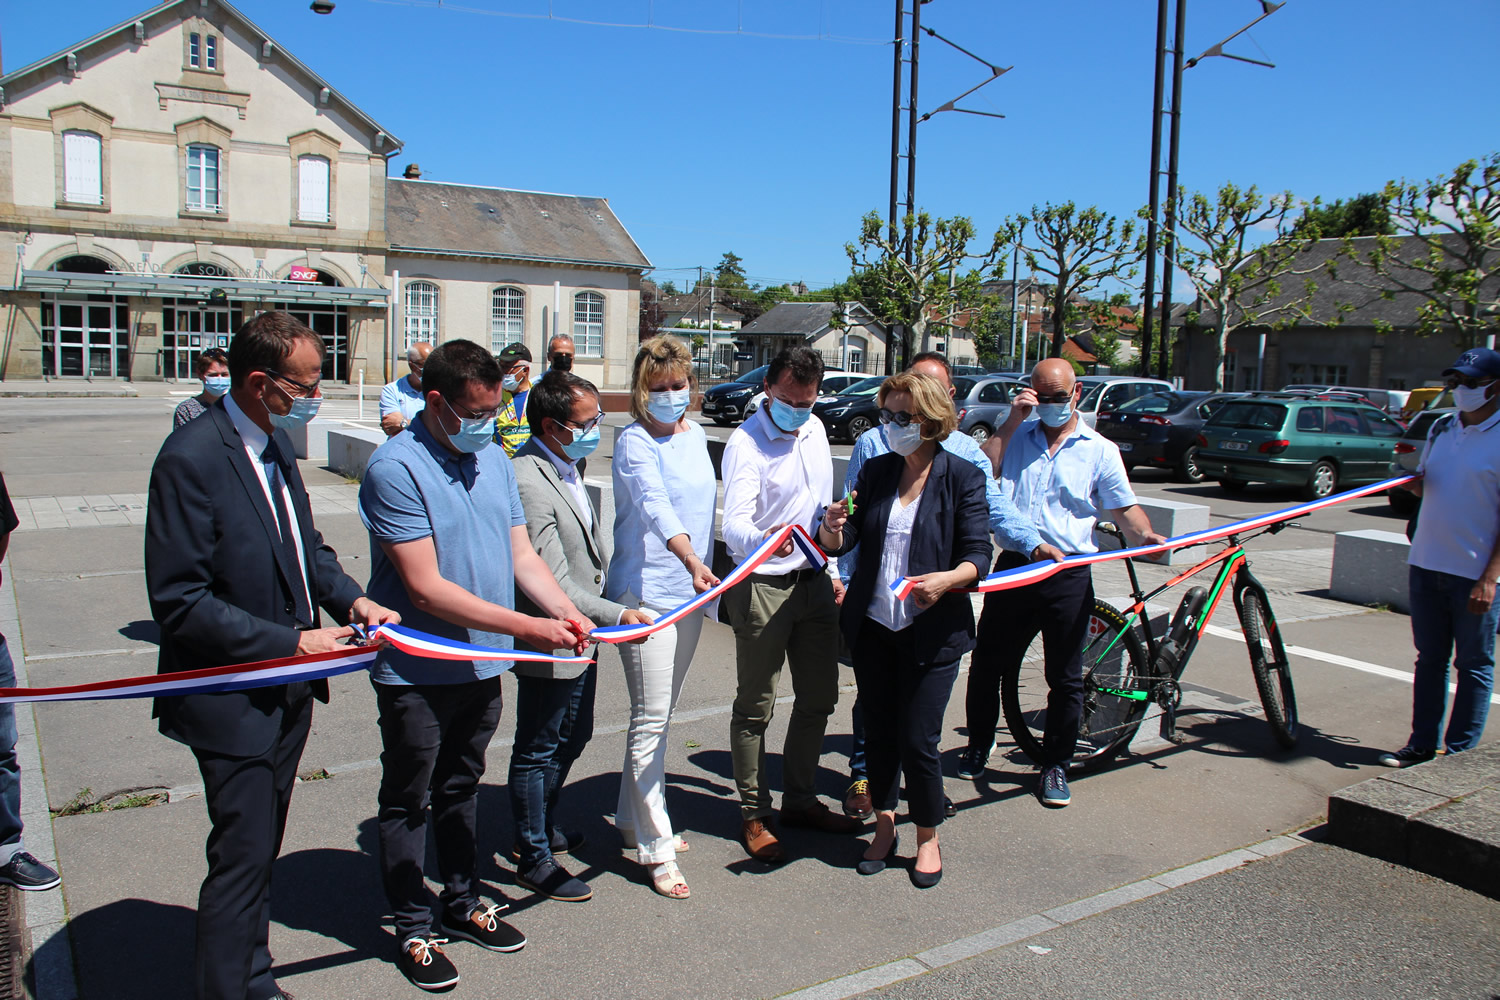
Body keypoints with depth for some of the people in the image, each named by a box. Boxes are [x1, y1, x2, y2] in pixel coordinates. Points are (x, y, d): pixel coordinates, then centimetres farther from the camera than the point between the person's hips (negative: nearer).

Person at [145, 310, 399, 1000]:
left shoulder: (275, 440, 5)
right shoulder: (192, 458, -22)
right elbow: (179, 602, -23)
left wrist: (350, 597, -2)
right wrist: (290, 641, -24)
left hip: (287, 692, 9)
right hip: (235, 702, -9)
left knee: (260, 847, 22)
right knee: (243, 857, 2)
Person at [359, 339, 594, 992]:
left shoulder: (494, 461, 5)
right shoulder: (396, 468, -19)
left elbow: (522, 555, 8)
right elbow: (426, 588, -24)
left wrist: (567, 611, -10)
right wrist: (529, 627, -26)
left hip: (482, 666, 7)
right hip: (416, 673, -6)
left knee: (461, 790, 22)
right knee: (408, 803, 11)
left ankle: (462, 905, 38)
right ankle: (413, 928, 27)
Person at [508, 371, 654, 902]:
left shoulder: (569, 464, 4)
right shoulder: (527, 482, -27)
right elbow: (552, 583, -28)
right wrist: (617, 614, -26)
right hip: (550, 642, -10)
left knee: (573, 737, 25)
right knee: (538, 751, 9)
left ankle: (541, 825, 45)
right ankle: (533, 857, 27)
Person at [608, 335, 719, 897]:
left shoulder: (695, 434, 11)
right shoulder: (635, 441, -13)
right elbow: (655, 506, -30)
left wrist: (706, 568, 20)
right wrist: (692, 561, -45)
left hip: (690, 592, 8)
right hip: (645, 593, -8)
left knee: (658, 715, 17)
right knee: (650, 721, -4)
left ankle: (633, 820, 32)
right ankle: (657, 849, 5)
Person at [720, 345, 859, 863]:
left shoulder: (815, 430, 8)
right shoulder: (747, 442, -15)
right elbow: (734, 523, -28)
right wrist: (763, 541, -49)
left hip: (813, 581, 7)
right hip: (762, 586, -7)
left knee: (818, 698, 14)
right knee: (755, 706, 3)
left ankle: (801, 799, 30)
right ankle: (754, 814, 17)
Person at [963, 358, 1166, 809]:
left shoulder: (1099, 450, 6)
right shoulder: (1018, 437, 11)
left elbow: (1124, 506, 4)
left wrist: (1146, 535, -17)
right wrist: (1013, 419, -7)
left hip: (1068, 577, -1)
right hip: (1014, 568, 2)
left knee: (1065, 677, 6)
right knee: (986, 664, 9)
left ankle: (1055, 767, 22)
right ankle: (979, 745, 30)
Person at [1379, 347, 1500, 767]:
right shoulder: (1441, 429, 9)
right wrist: (1415, 481, -2)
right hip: (1426, 563, 6)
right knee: (1430, 659, 13)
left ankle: (1460, 752, 15)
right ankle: (1422, 744, 22)